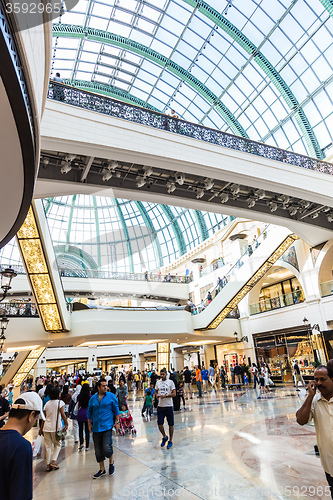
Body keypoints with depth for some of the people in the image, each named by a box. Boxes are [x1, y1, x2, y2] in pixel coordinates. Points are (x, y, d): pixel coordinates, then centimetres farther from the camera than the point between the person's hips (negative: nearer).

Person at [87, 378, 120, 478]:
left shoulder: (111, 396, -1)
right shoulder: (93, 398, 5)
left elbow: (116, 410, 4)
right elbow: (89, 412, 15)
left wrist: (117, 422, 1)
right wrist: (89, 424, 13)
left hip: (107, 426, -3)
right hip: (96, 427, 4)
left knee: (106, 447, -12)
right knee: (98, 450, 9)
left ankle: (111, 463, 19)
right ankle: (102, 470, 28)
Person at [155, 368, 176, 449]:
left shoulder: (170, 382, -7)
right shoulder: (158, 382, 7)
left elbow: (174, 394, -9)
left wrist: (165, 395, -20)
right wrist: (157, 395, -5)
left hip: (169, 406, -3)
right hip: (160, 406, 4)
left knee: (171, 424, 6)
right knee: (159, 424, 2)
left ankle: (170, 441, 24)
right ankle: (164, 437, 28)